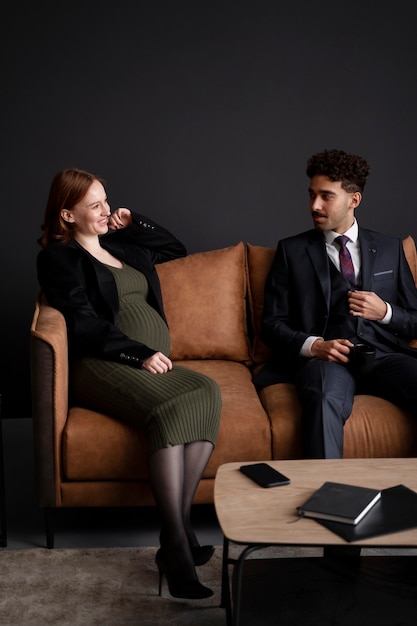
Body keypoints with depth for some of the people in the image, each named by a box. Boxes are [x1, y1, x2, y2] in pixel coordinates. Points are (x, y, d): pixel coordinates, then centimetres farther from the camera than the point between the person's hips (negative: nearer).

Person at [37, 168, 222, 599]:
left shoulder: (123, 245, 27)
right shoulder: (59, 257, 6)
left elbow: (177, 248, 40)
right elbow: (85, 325, -7)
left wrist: (134, 223, 26)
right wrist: (141, 354, -17)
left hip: (155, 362, 6)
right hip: (104, 366, -6)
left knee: (206, 392, -27)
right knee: (169, 409, -36)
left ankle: (179, 521, -30)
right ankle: (177, 545, -37)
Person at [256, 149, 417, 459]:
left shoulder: (390, 248, 19)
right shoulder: (292, 250, 14)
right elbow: (272, 323, 9)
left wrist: (385, 312, -2)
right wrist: (313, 345, -11)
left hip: (384, 352, 2)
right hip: (325, 356, -2)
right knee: (325, 399, -39)